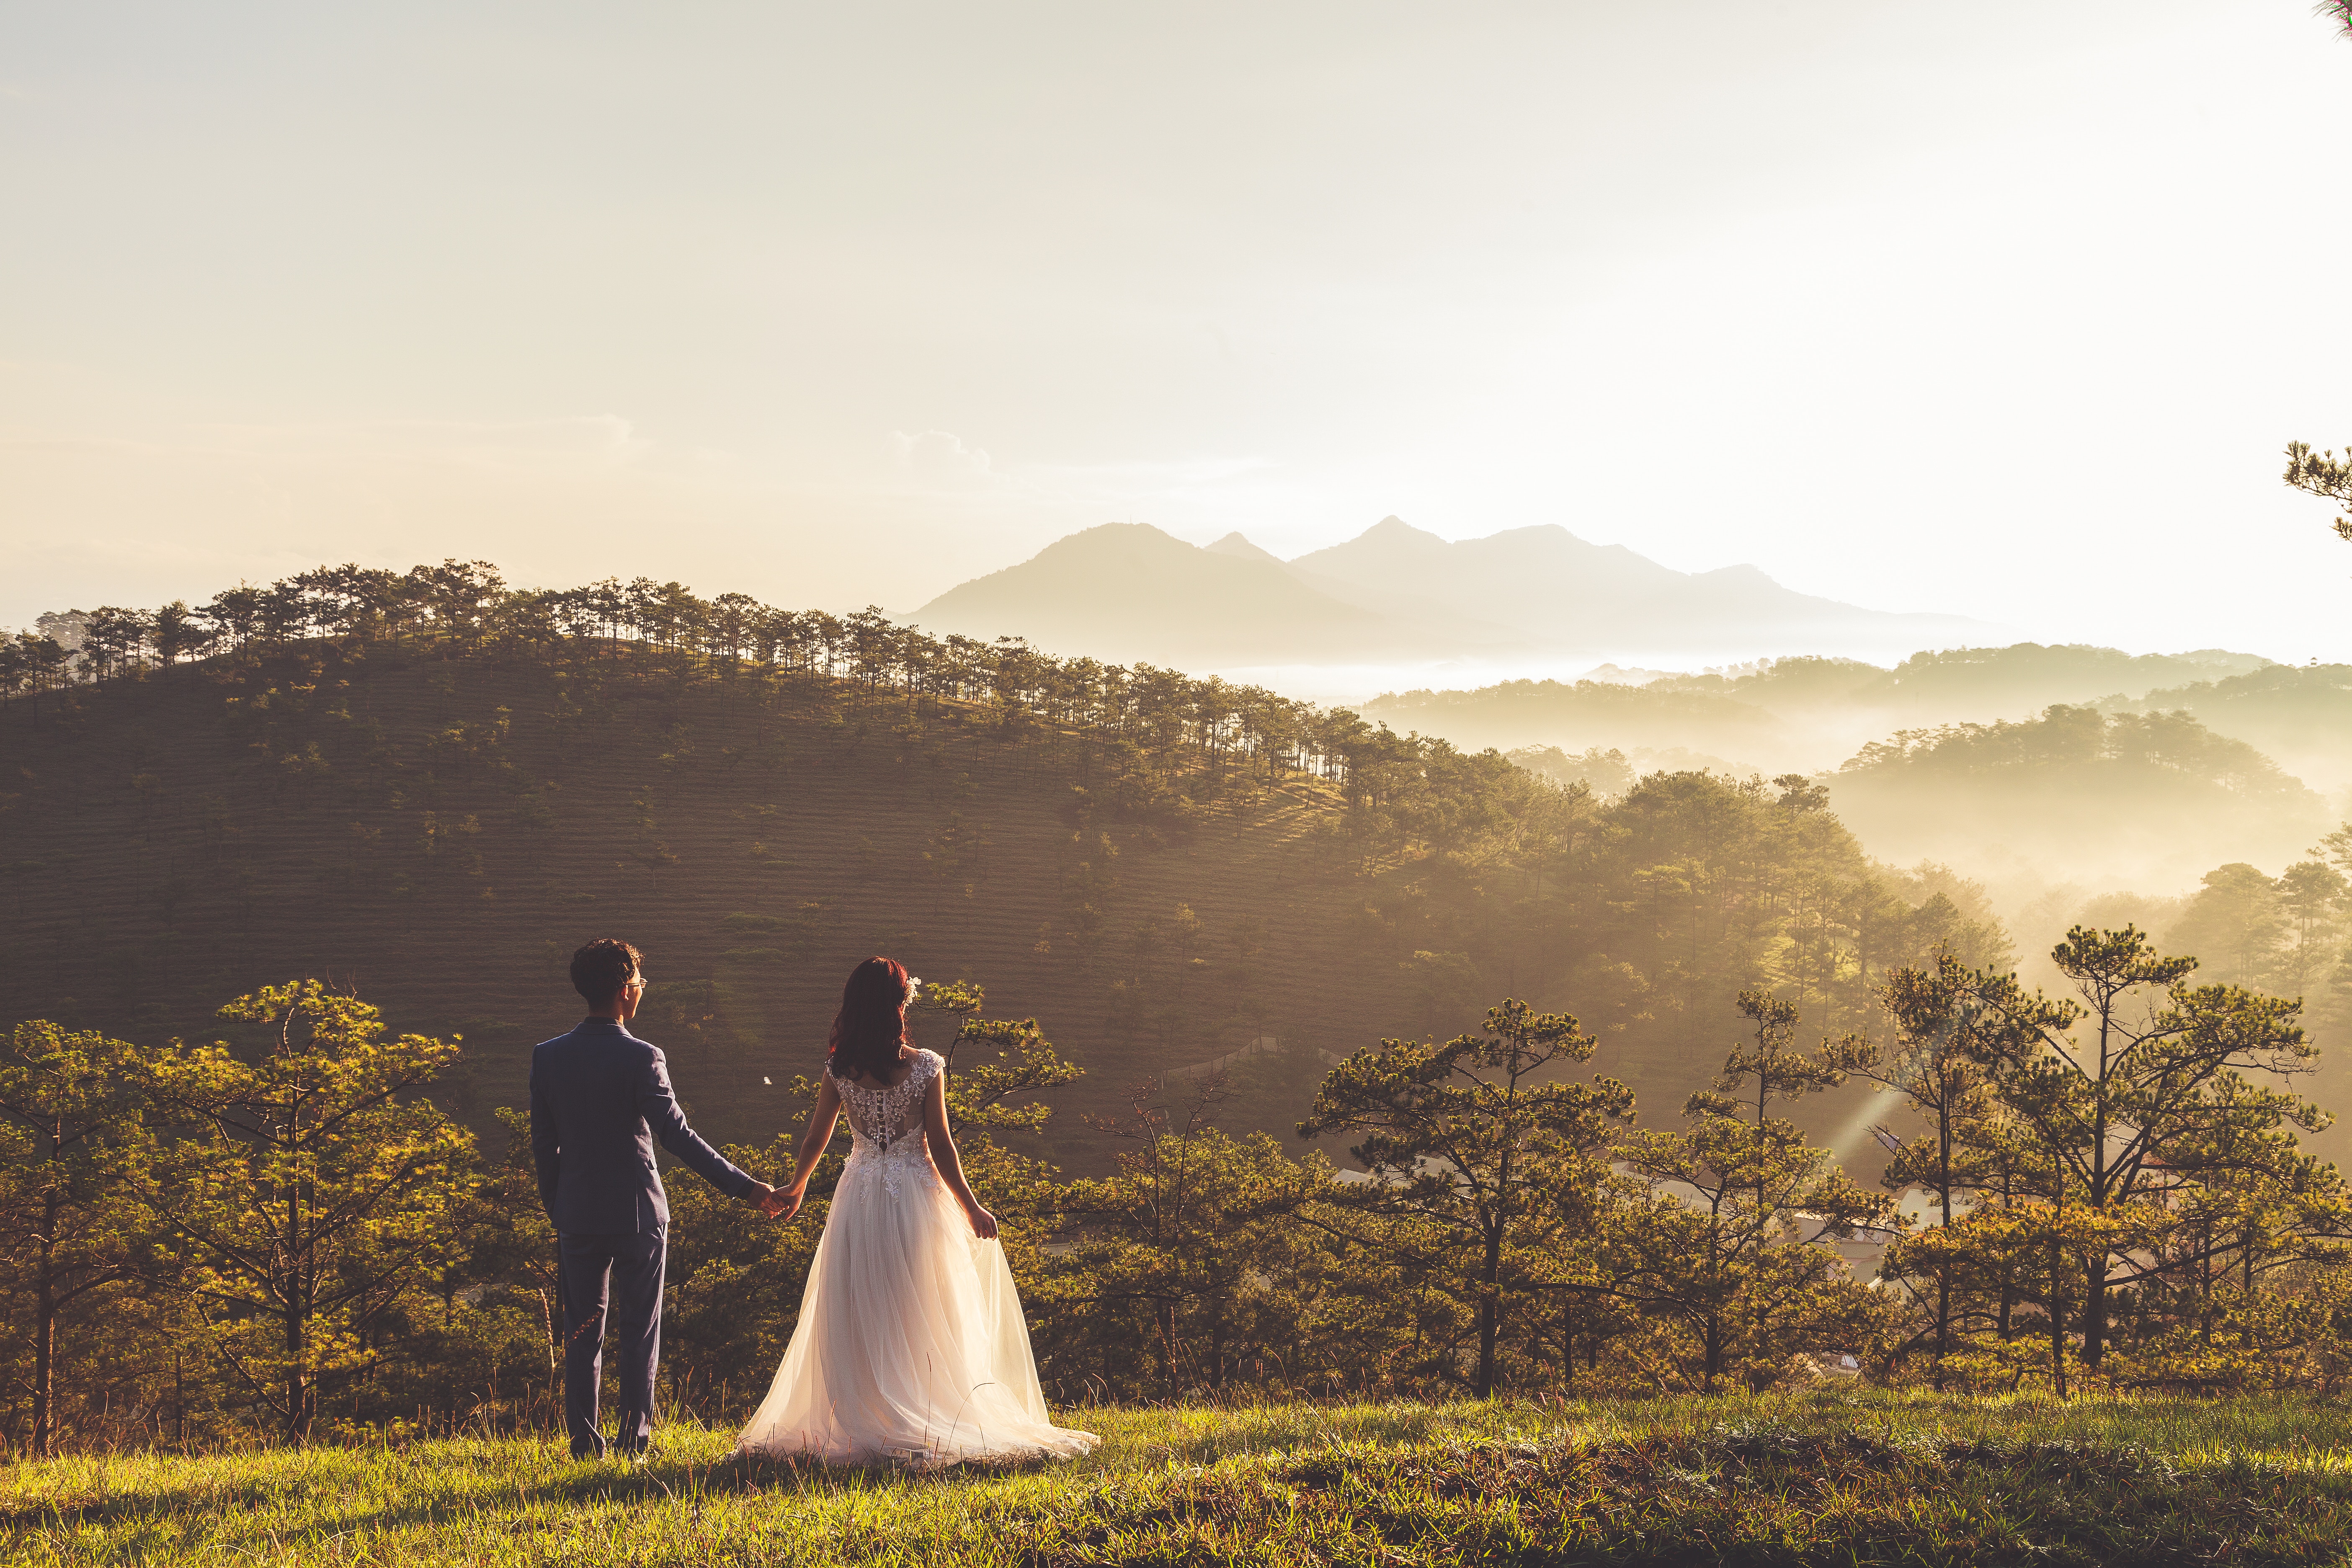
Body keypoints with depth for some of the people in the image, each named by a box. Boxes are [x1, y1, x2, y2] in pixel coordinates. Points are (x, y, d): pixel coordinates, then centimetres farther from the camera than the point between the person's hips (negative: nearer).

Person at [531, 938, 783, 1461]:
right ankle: (633, 1442, 9)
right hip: (637, 1215, -3)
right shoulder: (640, 1058, -15)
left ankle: (584, 1444, 11)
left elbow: (543, 1144, 4)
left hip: (577, 1216, 3)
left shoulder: (547, 1056, -1)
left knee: (582, 1335, 11)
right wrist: (745, 1187, -16)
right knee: (638, 1334, 8)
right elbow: (677, 1136, -18)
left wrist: (556, 1211, 15)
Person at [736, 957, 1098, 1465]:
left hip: (860, 1195, 2)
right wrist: (971, 1207, 1)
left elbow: (815, 1140, 4)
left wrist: (796, 1188, 23)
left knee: (858, 1315, 9)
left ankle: (860, 1425, 10)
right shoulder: (926, 1067, -10)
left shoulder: (839, 1070, -4)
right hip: (916, 1195, -2)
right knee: (917, 1316, 8)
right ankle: (919, 1425, 9)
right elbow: (940, 1146, -8)